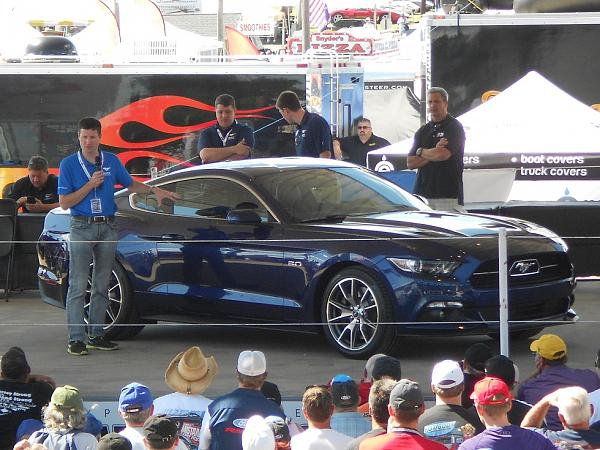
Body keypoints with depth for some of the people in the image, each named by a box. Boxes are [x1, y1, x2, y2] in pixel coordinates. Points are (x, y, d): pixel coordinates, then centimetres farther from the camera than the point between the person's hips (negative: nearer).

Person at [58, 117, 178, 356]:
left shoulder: (112, 161, 8)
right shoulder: (69, 164, -3)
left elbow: (131, 184, 24)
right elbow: (64, 202, -7)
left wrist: (154, 190, 11)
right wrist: (90, 185, -15)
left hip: (108, 227, 4)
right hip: (82, 227, -4)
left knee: (102, 286, 8)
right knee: (78, 286, -8)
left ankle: (96, 335, 14)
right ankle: (76, 339, -9)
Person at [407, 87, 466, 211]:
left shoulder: (454, 127, 1)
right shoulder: (423, 131, 18)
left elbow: (444, 154, -16)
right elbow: (410, 163, 9)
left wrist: (421, 152, 2)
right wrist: (434, 153, -5)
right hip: (423, 193, 5)